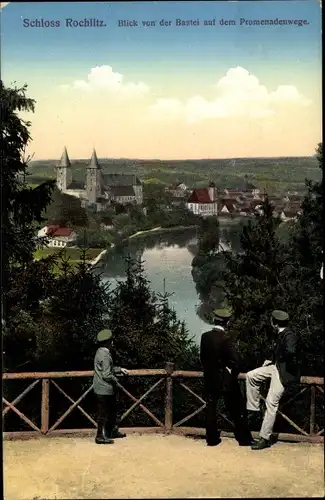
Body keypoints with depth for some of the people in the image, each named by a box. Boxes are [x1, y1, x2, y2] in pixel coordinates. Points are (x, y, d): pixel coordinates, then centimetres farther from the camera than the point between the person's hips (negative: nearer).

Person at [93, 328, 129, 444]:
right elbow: (106, 375, -26)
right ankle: (101, 436, 12)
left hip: (106, 389, 10)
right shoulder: (105, 355, -23)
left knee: (112, 410, 21)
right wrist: (115, 380, -9)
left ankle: (113, 431, 35)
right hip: (104, 390, -10)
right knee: (103, 413, 1)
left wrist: (120, 369, 17)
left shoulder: (101, 352, 9)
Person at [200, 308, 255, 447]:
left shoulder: (205, 336, -4)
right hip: (225, 380, -5)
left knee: (210, 409, 13)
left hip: (209, 378, 5)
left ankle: (212, 438, 19)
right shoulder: (225, 339, -21)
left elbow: (202, 357, 6)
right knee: (237, 410, 8)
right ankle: (244, 439, 16)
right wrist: (233, 374, -6)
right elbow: (236, 361, -24)